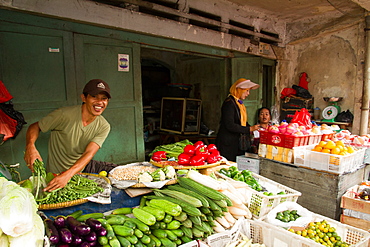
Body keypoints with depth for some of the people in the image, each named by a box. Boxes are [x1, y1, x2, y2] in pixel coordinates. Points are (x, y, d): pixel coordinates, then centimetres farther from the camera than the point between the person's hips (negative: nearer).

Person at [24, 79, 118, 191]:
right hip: (57, 173, -4)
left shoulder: (103, 126, -11)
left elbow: (89, 153, -23)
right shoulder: (64, 115, -21)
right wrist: (30, 146, -29)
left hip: (82, 167, 4)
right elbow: (35, 127, -7)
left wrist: (67, 175, -39)